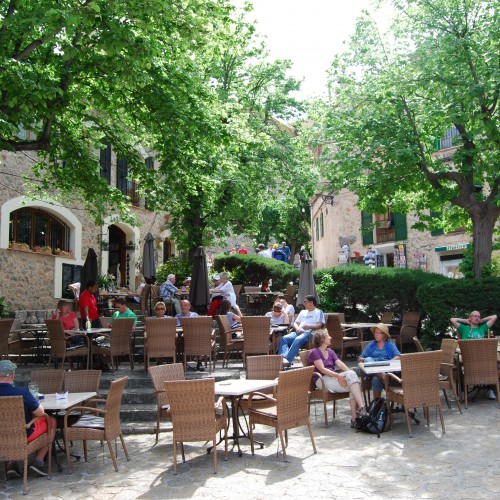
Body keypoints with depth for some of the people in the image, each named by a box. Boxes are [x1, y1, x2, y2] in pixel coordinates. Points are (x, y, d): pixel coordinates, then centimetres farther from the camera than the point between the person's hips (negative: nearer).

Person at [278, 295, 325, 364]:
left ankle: (288, 360, -48)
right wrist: (297, 328, 1)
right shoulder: (302, 312, 33)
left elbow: (320, 325, -1)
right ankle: (282, 357, -42)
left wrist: (310, 327, -20)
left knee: (297, 340, -38)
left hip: (309, 333, -6)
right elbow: (295, 323, 25)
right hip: (298, 332, 6)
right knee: (284, 338, -23)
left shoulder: (319, 312, 14)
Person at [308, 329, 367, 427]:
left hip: (333, 376, 7)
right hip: (322, 380, -7)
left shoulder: (330, 351, 23)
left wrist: (350, 373, -12)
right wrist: (338, 376, -27)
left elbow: (340, 364, 7)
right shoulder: (314, 352, -2)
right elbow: (322, 369, -15)